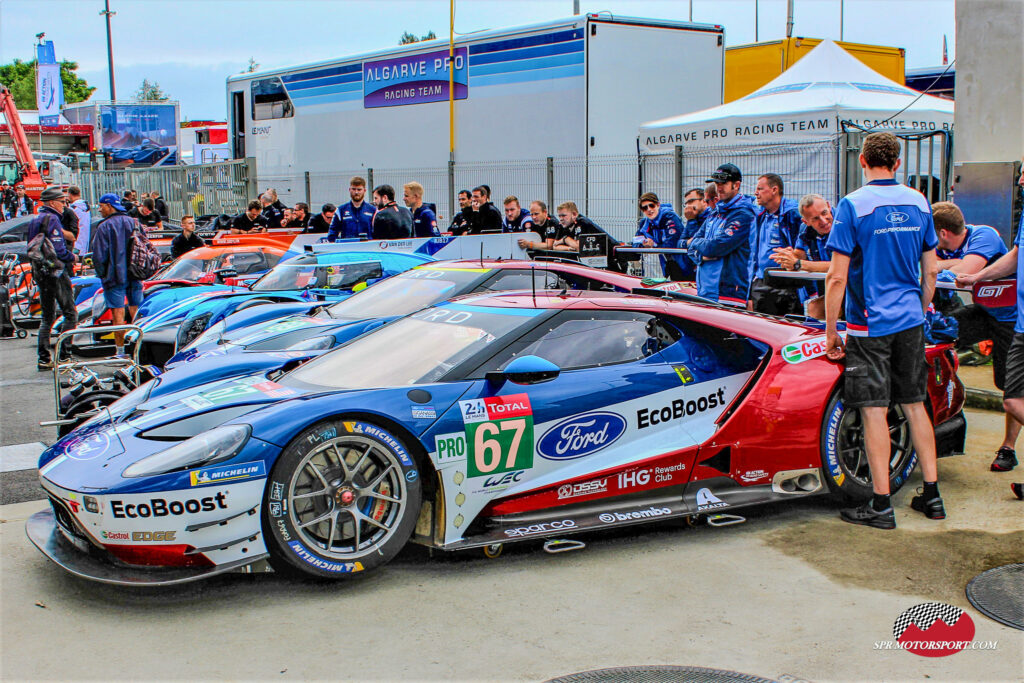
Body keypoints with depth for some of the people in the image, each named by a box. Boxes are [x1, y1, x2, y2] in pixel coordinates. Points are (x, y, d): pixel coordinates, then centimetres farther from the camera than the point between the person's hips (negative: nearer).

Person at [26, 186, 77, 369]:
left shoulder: (35, 220, 16)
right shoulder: (51, 219, -13)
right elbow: (58, 249, -21)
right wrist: (72, 257, -3)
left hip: (40, 271, 9)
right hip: (56, 272, -9)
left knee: (46, 317, 13)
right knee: (70, 314, -4)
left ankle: (43, 359, 13)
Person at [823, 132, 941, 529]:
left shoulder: (852, 205, -11)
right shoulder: (919, 203, 6)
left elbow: (837, 277, -13)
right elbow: (931, 272, 11)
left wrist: (830, 331, -5)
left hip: (870, 324, -5)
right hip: (910, 321, 5)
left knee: (875, 412, -1)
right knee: (915, 406, 14)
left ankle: (881, 506, 4)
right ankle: (932, 496, 19)